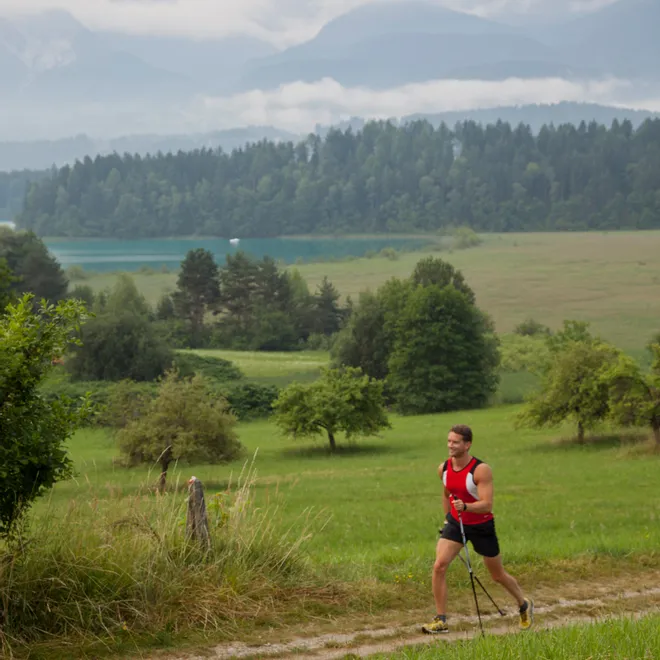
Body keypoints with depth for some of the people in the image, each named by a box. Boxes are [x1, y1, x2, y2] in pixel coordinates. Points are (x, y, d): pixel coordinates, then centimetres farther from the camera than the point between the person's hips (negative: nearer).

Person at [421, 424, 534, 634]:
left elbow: (487, 504, -30)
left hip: (482, 526, -4)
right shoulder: (444, 469, -6)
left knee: (498, 575, 11)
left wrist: (465, 506, -47)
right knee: (439, 566, -16)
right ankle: (441, 620, -9)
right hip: (455, 523, 4)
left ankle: (524, 605, 40)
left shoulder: (481, 470, -24)